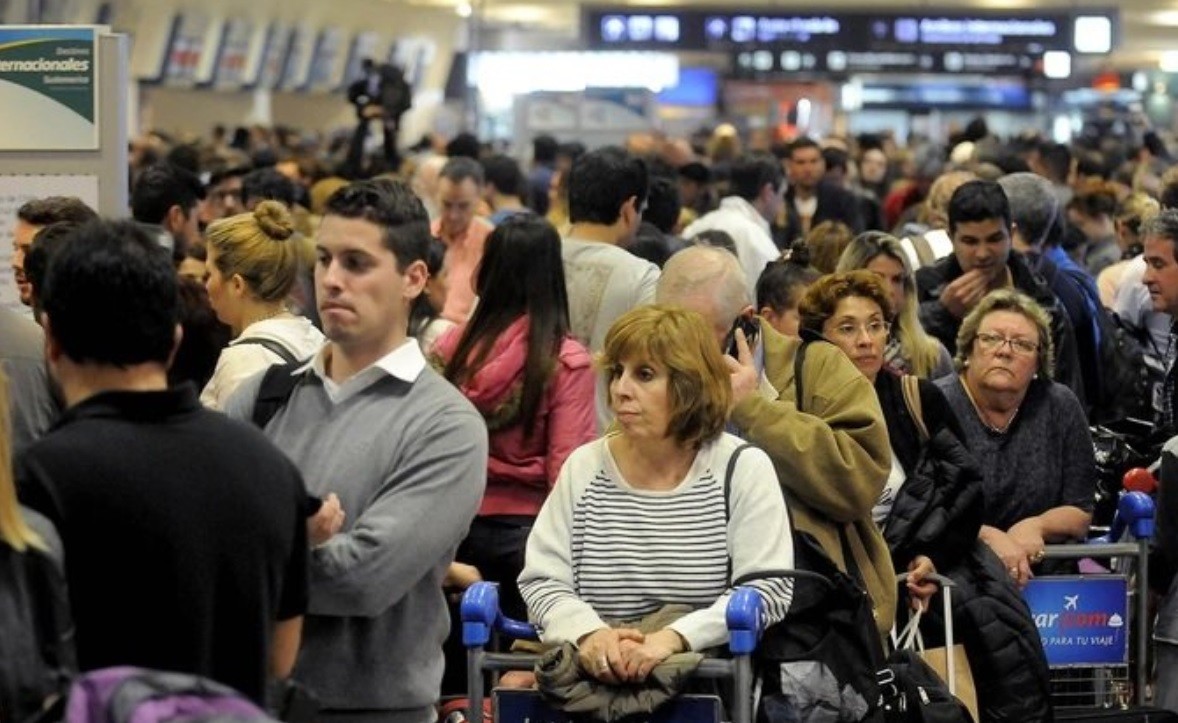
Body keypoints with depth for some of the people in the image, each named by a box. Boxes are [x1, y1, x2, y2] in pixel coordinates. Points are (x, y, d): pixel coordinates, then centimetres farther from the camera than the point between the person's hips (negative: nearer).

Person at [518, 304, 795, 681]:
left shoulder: (743, 469, 4)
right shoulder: (584, 467, 13)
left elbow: (769, 590, -4)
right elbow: (541, 580, 9)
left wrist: (675, 637, -17)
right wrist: (588, 632, -12)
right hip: (594, 677, 2)